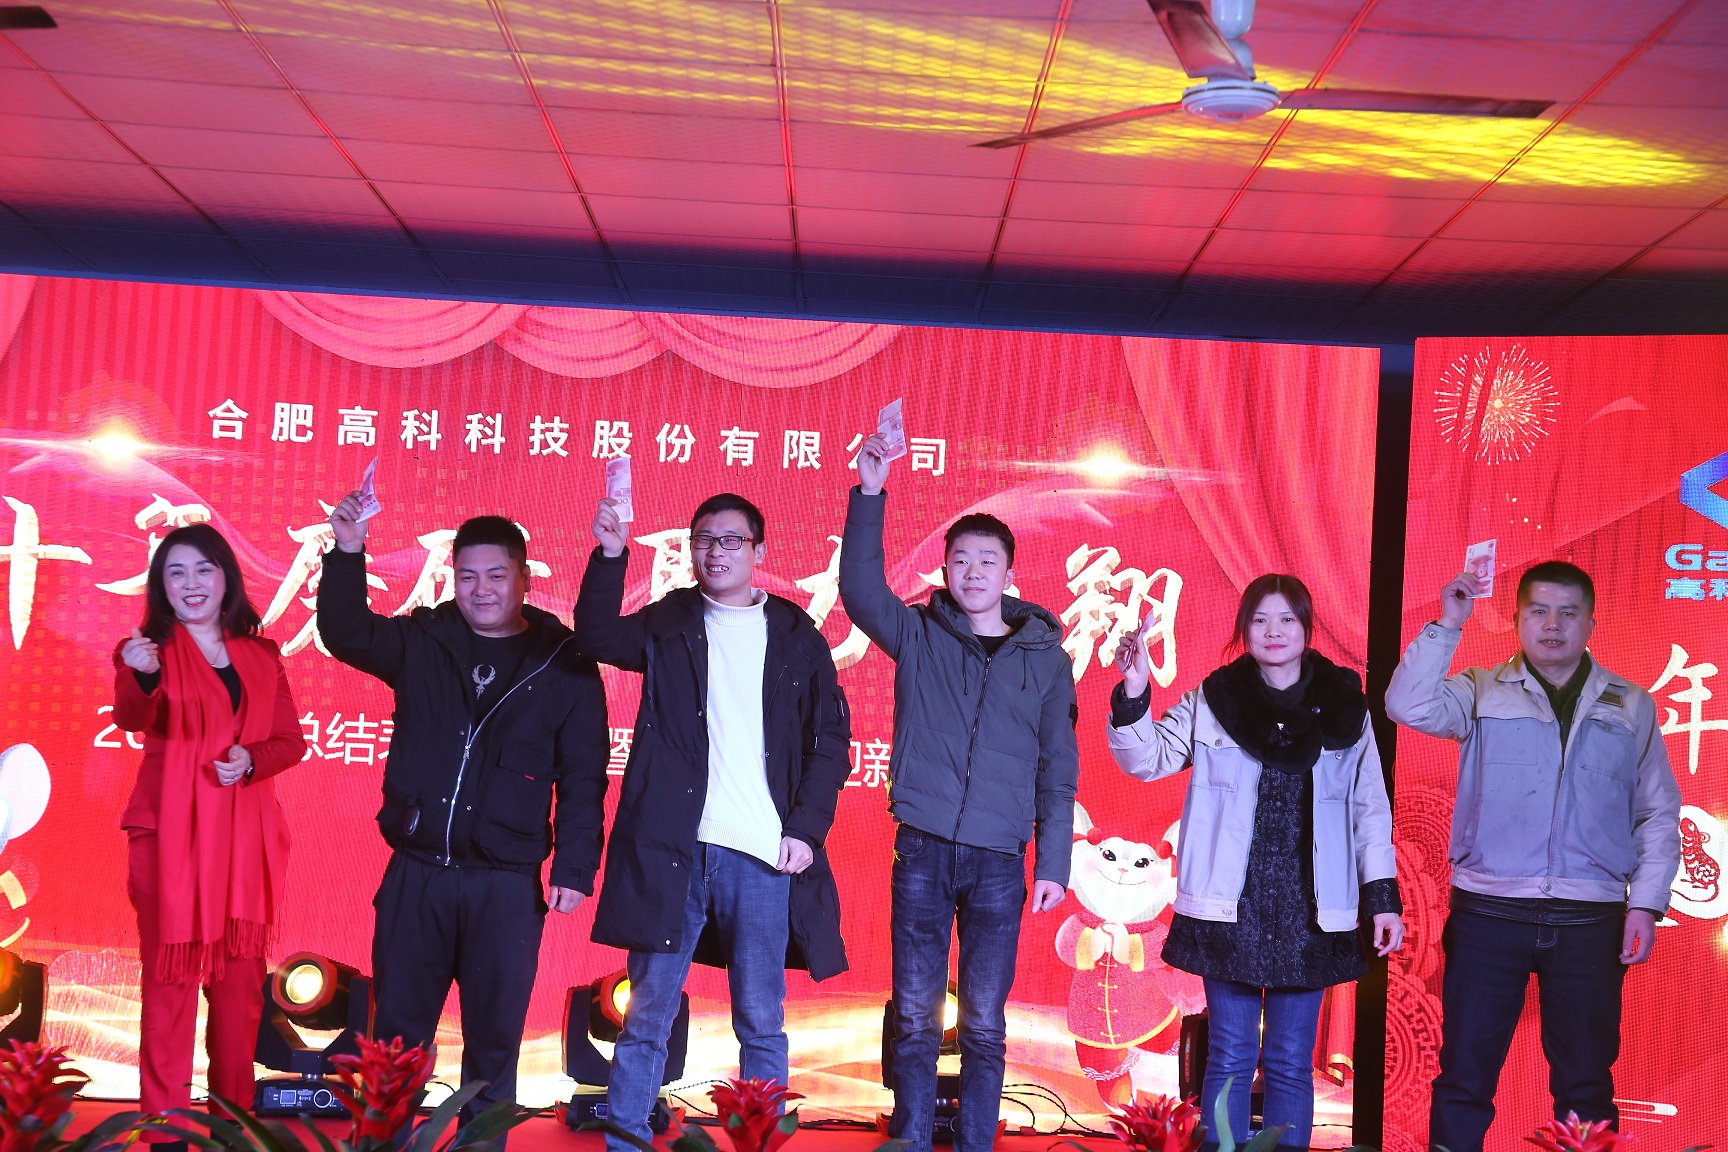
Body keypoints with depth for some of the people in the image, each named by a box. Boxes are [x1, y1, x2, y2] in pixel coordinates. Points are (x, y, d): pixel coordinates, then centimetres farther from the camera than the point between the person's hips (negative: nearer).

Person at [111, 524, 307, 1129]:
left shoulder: (261, 656, 12)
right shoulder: (149, 648, 1)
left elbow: (291, 738, 13)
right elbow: (133, 719, -18)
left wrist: (252, 759, -8)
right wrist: (142, 679, -40)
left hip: (245, 840, 3)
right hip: (170, 837, -3)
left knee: (241, 983, 6)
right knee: (171, 982, -5)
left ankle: (234, 1117, 17)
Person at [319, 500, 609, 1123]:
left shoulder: (565, 665, -1)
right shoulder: (421, 642, 5)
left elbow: (582, 780, -1)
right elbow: (345, 632, -4)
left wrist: (574, 870, -7)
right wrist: (348, 552, -20)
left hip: (507, 886, -2)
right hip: (415, 876, 2)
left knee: (494, 1036, 9)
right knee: (395, 1030, 10)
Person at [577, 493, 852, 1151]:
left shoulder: (796, 636, 8)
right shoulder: (669, 622, 11)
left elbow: (830, 740, 7)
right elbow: (600, 638, -8)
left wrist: (807, 828, -3)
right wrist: (610, 556, -21)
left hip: (763, 853, 0)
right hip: (670, 848, 0)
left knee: (761, 1023, 6)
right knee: (647, 1017, 4)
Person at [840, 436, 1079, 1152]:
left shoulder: (1045, 657, 6)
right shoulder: (918, 636, 5)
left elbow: (1057, 770, 7)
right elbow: (860, 588, -13)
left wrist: (1054, 864, 2)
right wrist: (870, 492, -23)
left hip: (999, 859, 0)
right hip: (922, 849, 0)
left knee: (983, 1024, 3)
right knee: (914, 1015, 5)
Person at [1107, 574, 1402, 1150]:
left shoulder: (1344, 707, 4)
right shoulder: (1212, 701, 1)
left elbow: (1370, 807, 7)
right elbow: (1148, 759, 0)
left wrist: (1383, 897, 2)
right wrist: (1133, 696, -18)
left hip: (1309, 911, 1)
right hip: (1231, 907, -1)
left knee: (1291, 1061, 8)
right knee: (1229, 1056, 6)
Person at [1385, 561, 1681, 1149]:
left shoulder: (1631, 707, 9)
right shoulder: (1482, 692, 4)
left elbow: (1659, 813, 10)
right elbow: (1410, 707, -14)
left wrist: (1646, 903, 1)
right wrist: (1446, 626, -18)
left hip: (1590, 920, 1)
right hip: (1488, 911, -1)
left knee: (1587, 1085, 10)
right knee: (1464, 1075, 5)